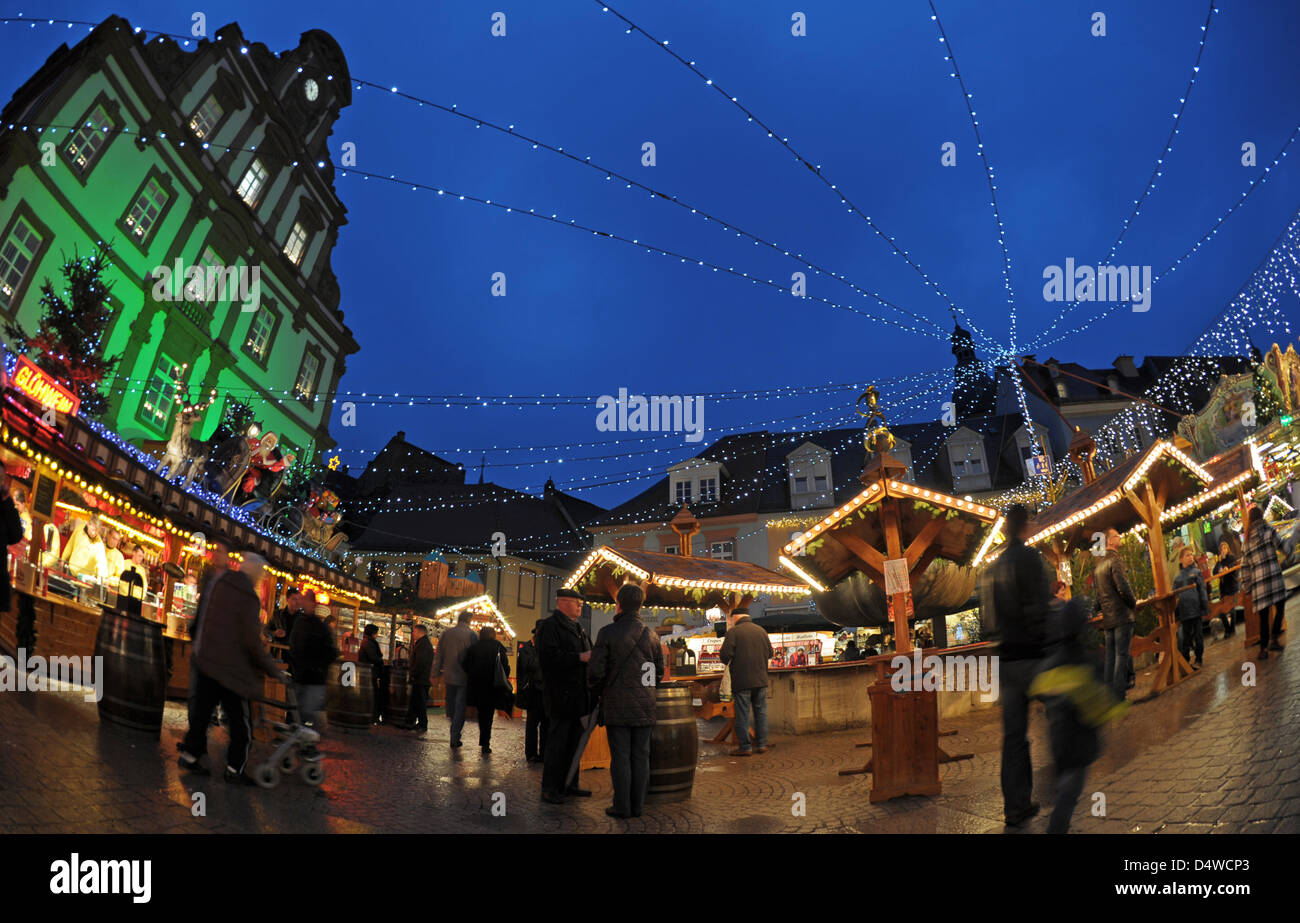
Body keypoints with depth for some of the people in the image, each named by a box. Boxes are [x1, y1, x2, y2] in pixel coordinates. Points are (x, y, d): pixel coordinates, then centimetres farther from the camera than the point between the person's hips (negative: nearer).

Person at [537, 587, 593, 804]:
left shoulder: (577, 628, 20)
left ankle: (566, 783, 22)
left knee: (573, 741, 13)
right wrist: (579, 657, -22)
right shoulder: (550, 626, -9)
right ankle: (549, 788, 2)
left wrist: (591, 657, 5)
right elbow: (549, 656, -22)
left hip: (578, 696, 9)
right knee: (557, 742, -5)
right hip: (561, 696, -9)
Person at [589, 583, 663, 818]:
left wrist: (600, 692, 9)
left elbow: (596, 671, -9)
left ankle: (622, 806, 4)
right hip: (645, 706, 4)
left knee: (620, 756, 1)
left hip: (617, 704, -3)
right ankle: (637, 805, 12)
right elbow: (659, 672, 12)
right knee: (641, 756, 8)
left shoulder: (607, 633, -9)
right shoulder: (651, 635, 5)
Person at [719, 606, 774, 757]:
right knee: (761, 712, 12)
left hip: (742, 681, -5)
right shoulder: (761, 631, 8)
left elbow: (725, 655, -15)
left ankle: (744, 747, 3)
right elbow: (770, 653, 12)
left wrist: (727, 662, 7)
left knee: (743, 714, 1)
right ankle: (762, 744, 14)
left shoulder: (733, 632, -8)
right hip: (761, 680, 5)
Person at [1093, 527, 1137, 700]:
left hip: (1107, 619, 8)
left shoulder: (1097, 566, 14)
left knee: (1110, 656, 11)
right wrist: (1134, 602, -3)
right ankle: (1119, 694, -6)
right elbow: (1123, 587, -19)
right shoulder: (1115, 560, -11)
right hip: (1121, 616, -8)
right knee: (1122, 655, -5)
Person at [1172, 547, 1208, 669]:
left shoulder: (1196, 572, 4)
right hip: (1184, 612, 2)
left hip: (1196, 609, -2)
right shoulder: (1177, 578, 10)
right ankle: (1185, 661, 14)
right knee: (1185, 638, 7)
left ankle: (1199, 659, 14)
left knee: (1198, 635, 3)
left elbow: (1202, 591, 1)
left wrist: (1205, 609, -5)